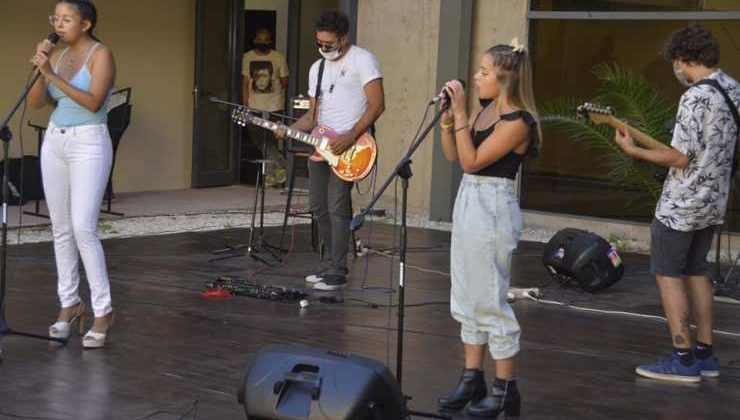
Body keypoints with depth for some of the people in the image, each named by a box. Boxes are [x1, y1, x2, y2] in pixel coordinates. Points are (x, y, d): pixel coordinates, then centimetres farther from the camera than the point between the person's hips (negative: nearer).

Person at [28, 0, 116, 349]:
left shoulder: (101, 54, -8)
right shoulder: (57, 55, 9)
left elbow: (93, 102, -21)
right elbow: (36, 103, 2)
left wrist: (53, 75, -25)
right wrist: (41, 70, -13)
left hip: (89, 144, -6)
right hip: (54, 141, 6)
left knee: (83, 228, -13)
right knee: (61, 229, 7)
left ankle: (103, 311, -6)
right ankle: (69, 303, 17)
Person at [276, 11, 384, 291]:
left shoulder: (362, 60, -7)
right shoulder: (317, 68, 16)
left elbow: (377, 105, -14)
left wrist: (350, 137, -21)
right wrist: (289, 130, 0)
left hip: (348, 146, -8)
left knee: (337, 209, -12)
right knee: (318, 207, 10)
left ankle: (337, 273, -7)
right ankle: (333, 264, 22)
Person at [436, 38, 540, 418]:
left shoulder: (517, 121, -16)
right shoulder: (487, 110, 9)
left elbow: (472, 160, -18)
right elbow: (453, 155, 13)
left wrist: (460, 113, -18)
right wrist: (448, 116, 0)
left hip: (493, 206, -9)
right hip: (469, 200, 9)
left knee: (490, 300, -3)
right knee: (467, 297, 14)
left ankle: (505, 388, 7)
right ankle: (472, 379, 23)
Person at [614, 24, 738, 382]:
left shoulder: (695, 98, -22)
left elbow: (681, 157, -21)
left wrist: (634, 151, -11)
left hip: (682, 203, -9)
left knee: (667, 273, 0)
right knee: (695, 271, 17)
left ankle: (683, 359, -2)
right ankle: (704, 353, 19)